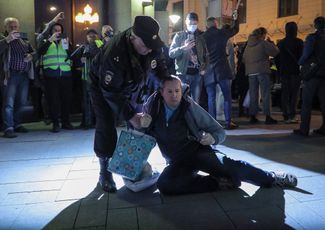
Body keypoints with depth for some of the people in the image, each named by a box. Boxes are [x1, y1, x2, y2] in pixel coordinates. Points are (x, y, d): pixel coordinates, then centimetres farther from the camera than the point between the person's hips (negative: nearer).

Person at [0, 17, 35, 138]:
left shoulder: (24, 40, 17)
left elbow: (34, 52, 25)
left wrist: (31, 56, 3)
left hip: (24, 75, 6)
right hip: (10, 75, -5)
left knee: (21, 102, 11)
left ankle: (17, 124, 23)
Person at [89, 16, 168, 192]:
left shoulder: (152, 46, -24)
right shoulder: (113, 55, -41)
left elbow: (160, 66, -3)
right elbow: (111, 92, -34)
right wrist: (129, 115, -34)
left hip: (131, 87, 5)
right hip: (104, 87, -5)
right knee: (106, 129, -10)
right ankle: (105, 172, 8)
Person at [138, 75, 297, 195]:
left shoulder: (190, 108, -12)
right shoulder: (153, 105, -7)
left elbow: (219, 131, -6)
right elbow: (139, 129, 9)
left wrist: (212, 138, -30)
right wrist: (141, 125, -15)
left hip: (198, 152, -2)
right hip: (177, 162, 2)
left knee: (231, 165, -27)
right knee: (164, 184, -29)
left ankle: (271, 178, 0)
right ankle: (218, 181, -17)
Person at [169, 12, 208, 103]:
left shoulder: (201, 36, 10)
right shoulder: (179, 36, 2)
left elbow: (206, 54, 13)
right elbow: (171, 53, -7)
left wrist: (204, 68, -1)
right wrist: (183, 48, -22)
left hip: (197, 73, 3)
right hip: (183, 73, -2)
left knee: (196, 101, 8)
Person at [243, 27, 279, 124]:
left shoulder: (248, 45, 13)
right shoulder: (263, 43, -5)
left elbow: (244, 59, 16)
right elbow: (275, 52, -5)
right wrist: (271, 43, 8)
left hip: (251, 72, 6)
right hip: (262, 71, -5)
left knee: (253, 94, 8)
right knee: (266, 94, -2)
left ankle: (252, 116, 8)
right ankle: (268, 117, -5)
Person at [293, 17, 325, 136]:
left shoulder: (312, 37, -7)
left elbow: (306, 54, -13)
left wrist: (300, 63, 4)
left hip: (312, 73, -5)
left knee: (307, 102, -3)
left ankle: (304, 129, -5)